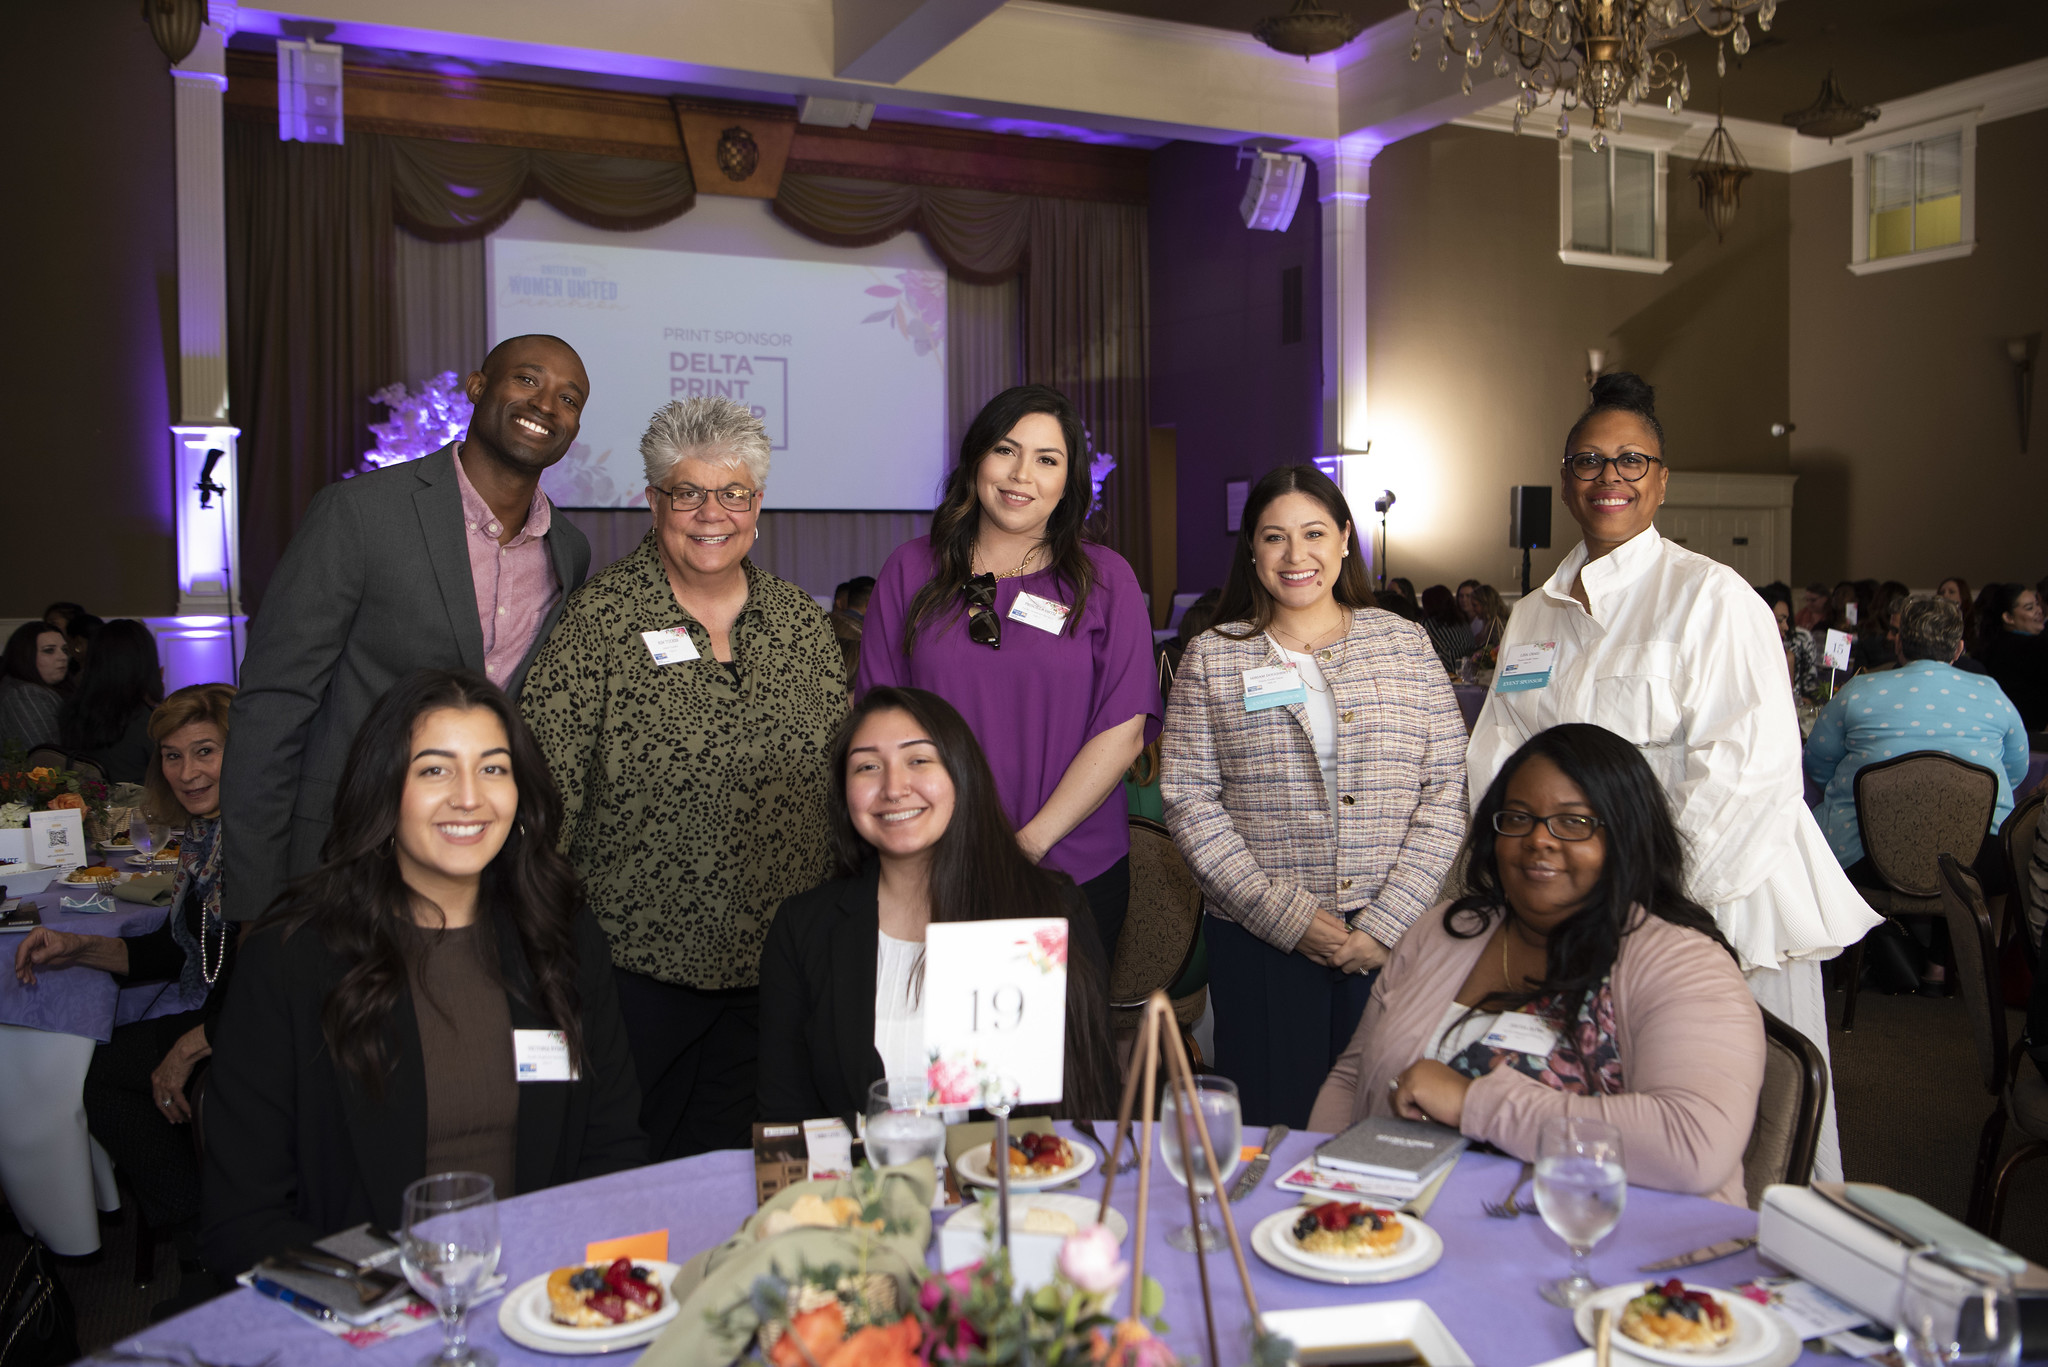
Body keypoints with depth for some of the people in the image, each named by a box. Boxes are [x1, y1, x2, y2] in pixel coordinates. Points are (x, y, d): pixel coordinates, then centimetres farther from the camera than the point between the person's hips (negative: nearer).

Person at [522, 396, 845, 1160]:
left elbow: (845, 780, 11)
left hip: (774, 969, 3)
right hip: (639, 961, -3)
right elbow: (545, 797, -8)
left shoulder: (801, 623, 5)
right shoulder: (598, 622, -7)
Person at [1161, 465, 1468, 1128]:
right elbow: (1189, 800, -2)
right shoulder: (1212, 657, 4)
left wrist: (1387, 923, -8)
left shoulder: (1404, 643, 7)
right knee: (1270, 1125, 4)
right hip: (1261, 939, -1)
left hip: (1397, 938, 1)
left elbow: (1448, 789, 2)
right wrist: (1288, 915, -10)